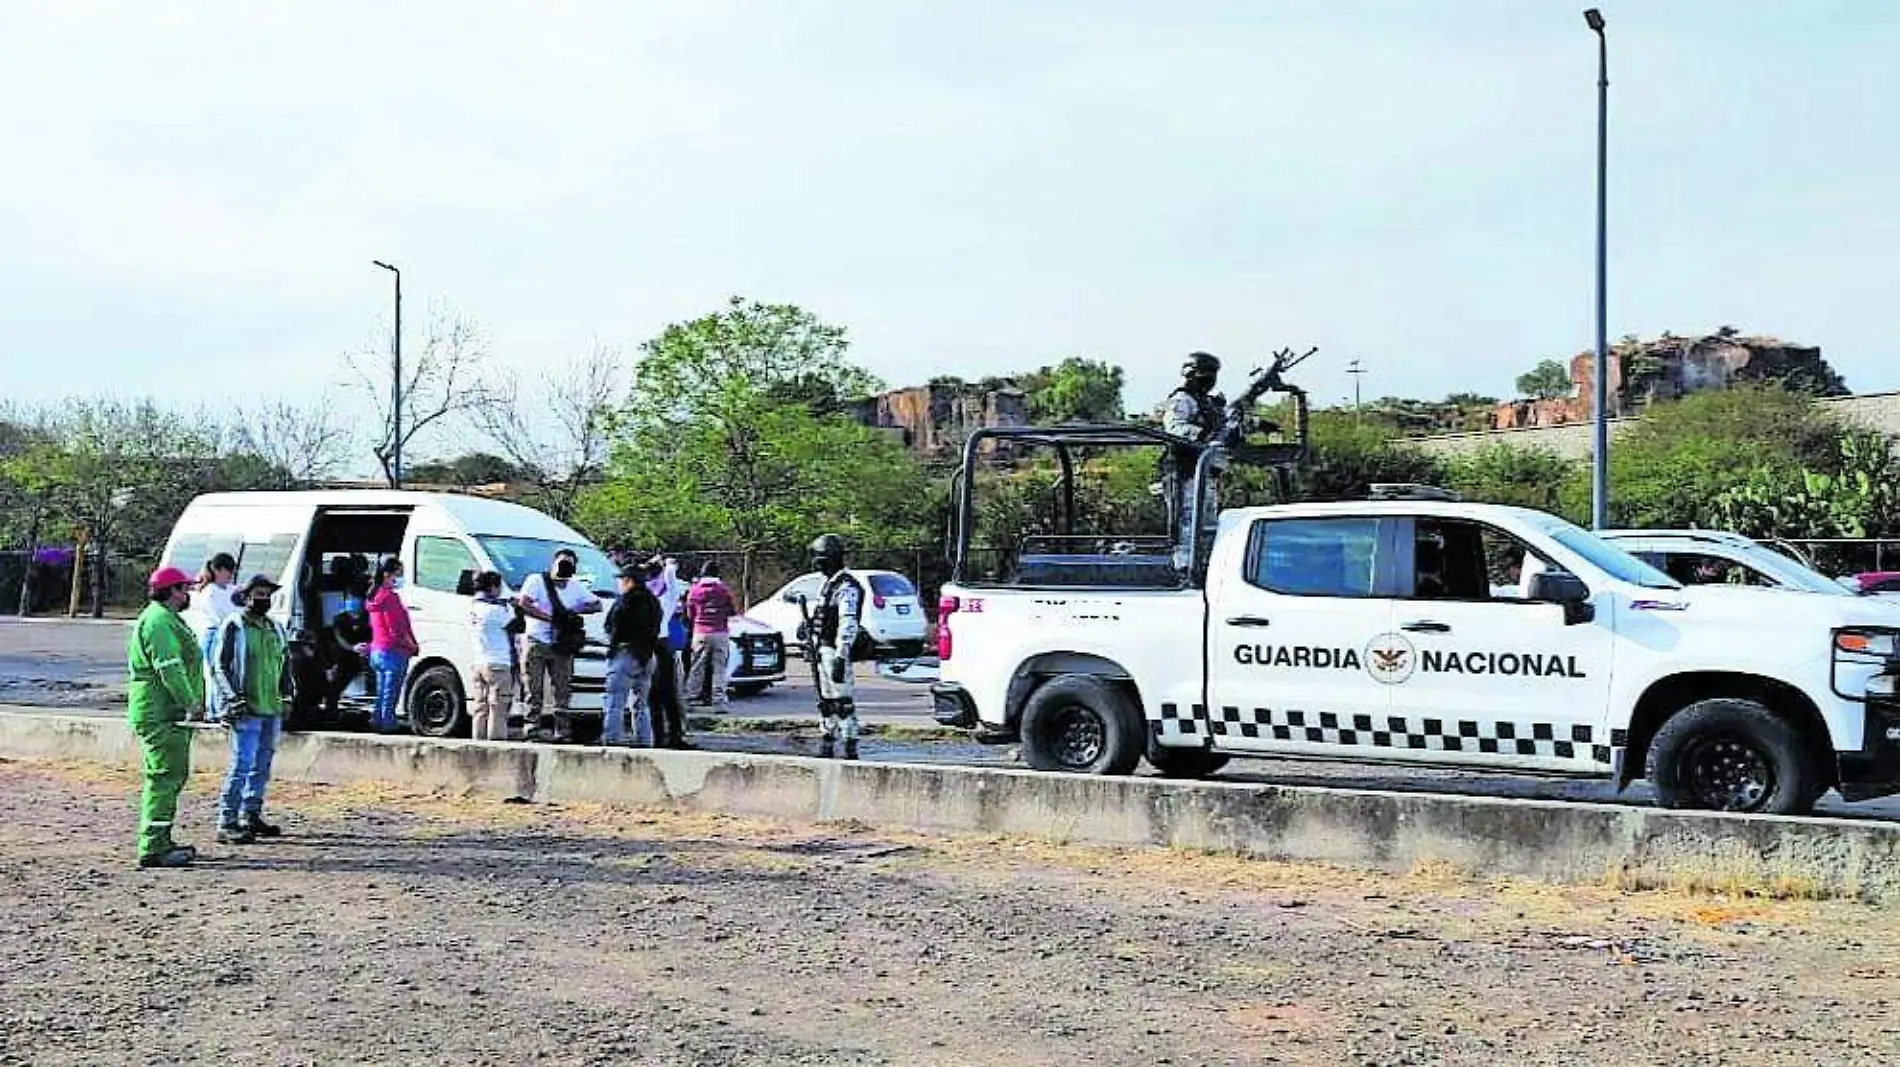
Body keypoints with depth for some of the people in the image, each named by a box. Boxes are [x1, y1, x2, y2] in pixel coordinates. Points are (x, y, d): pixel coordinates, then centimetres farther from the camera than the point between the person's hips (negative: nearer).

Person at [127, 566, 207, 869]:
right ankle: (153, 848, -12)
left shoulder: (167, 619, 22)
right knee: (165, 777, -11)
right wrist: (191, 703, -23)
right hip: (160, 715, -11)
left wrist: (192, 703, 18)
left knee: (174, 775, 17)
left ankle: (160, 841, 26)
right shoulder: (159, 620, -14)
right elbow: (170, 669, -22)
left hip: (170, 715, 11)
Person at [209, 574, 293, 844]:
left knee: (262, 765, 14)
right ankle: (226, 824, -10)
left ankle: (251, 816, 24)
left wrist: (286, 692, 14)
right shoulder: (233, 627, -5)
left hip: (272, 709, 8)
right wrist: (232, 696, -17)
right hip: (245, 710, -8)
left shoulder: (275, 628, 17)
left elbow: (285, 663, 26)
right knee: (242, 765, -12)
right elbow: (218, 666, -8)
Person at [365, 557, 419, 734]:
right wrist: (413, 646, -6)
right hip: (393, 652, -9)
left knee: (382, 692, 15)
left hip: (376, 651, 9)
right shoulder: (390, 597, -16)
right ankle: (388, 724, -3)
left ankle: (377, 722, 17)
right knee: (391, 693, -4)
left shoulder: (374, 596, 14)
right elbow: (397, 629, -19)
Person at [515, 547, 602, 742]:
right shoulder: (536, 581, 0)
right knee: (535, 690, -5)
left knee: (563, 690, 1)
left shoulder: (577, 587, 14)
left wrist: (574, 611, -8)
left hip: (562, 647, 4)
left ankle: (561, 729, 4)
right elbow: (523, 604, -14)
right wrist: (550, 618, -20)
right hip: (536, 644, -4)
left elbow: (597, 605, 10)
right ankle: (533, 727, -4)